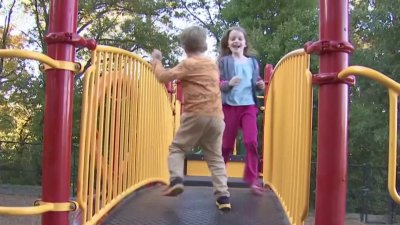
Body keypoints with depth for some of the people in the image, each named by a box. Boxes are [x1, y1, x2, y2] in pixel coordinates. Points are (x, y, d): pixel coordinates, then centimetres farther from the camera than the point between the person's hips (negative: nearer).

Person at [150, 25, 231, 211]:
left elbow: (163, 77, -2)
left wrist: (156, 60, 15)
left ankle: (176, 179, -14)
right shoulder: (213, 64, 18)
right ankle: (223, 196, 0)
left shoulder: (188, 64, 0)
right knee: (215, 157, 11)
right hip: (216, 116, 5)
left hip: (196, 114, -5)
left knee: (177, 148, 10)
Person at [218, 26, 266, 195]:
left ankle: (252, 179, -5)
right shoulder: (224, 61, 1)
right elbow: (217, 83, -5)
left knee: (251, 141, -11)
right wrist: (228, 83, -24)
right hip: (230, 105, -2)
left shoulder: (252, 62, 11)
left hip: (249, 105, 2)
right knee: (227, 143, 7)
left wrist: (260, 86, -3)